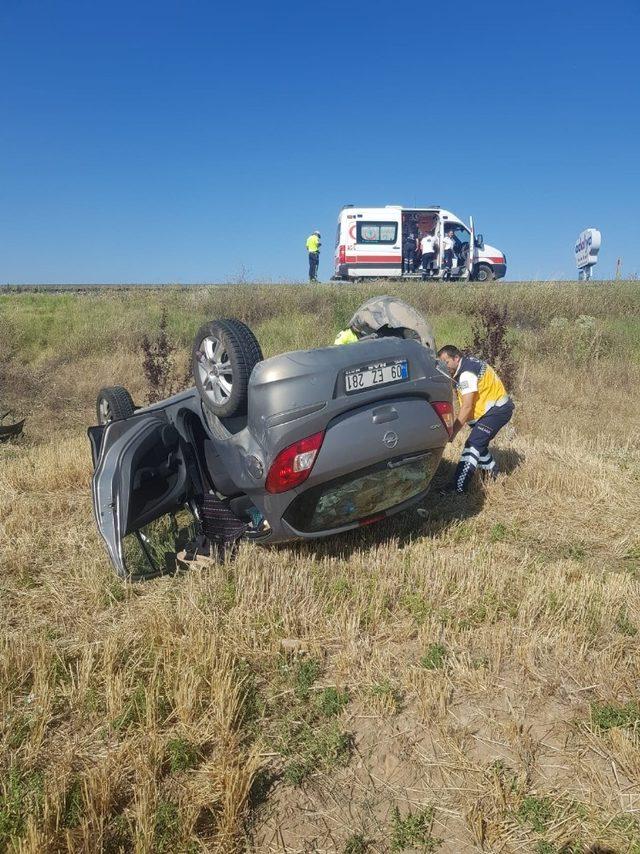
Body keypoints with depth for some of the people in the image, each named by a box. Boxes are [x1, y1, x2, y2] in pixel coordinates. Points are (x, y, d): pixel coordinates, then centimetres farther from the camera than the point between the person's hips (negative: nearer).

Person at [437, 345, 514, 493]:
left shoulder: (467, 373, -26)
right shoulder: (467, 363, 5)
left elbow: (466, 407, -29)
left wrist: (452, 433, -29)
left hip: (498, 410, -11)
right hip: (493, 408, 11)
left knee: (473, 444, -17)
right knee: (479, 442, 22)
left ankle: (459, 486, -20)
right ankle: (491, 471, 42)